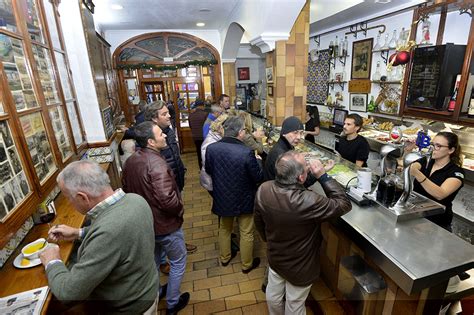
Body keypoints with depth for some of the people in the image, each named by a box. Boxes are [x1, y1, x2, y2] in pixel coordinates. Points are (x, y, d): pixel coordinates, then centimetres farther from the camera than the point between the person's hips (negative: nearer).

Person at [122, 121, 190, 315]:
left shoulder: (130, 161, -4)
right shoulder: (157, 164, -32)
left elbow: (126, 188, 9)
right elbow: (167, 199, -38)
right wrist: (180, 209, -18)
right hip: (165, 225, -8)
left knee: (153, 260, 30)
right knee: (178, 262, 17)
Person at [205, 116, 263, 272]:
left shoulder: (211, 148, -16)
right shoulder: (246, 152, -29)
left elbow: (208, 170, 1)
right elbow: (258, 177, -16)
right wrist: (257, 161, 0)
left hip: (222, 198, 4)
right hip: (243, 200, -4)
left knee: (224, 228, 28)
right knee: (246, 233, 19)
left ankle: (225, 257, 48)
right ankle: (247, 264, 39)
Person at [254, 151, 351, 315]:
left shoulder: (263, 190, -23)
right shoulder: (309, 201, -39)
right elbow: (345, 204, -22)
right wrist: (323, 176, -22)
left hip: (274, 257, 5)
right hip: (300, 266, -4)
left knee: (273, 295, 31)